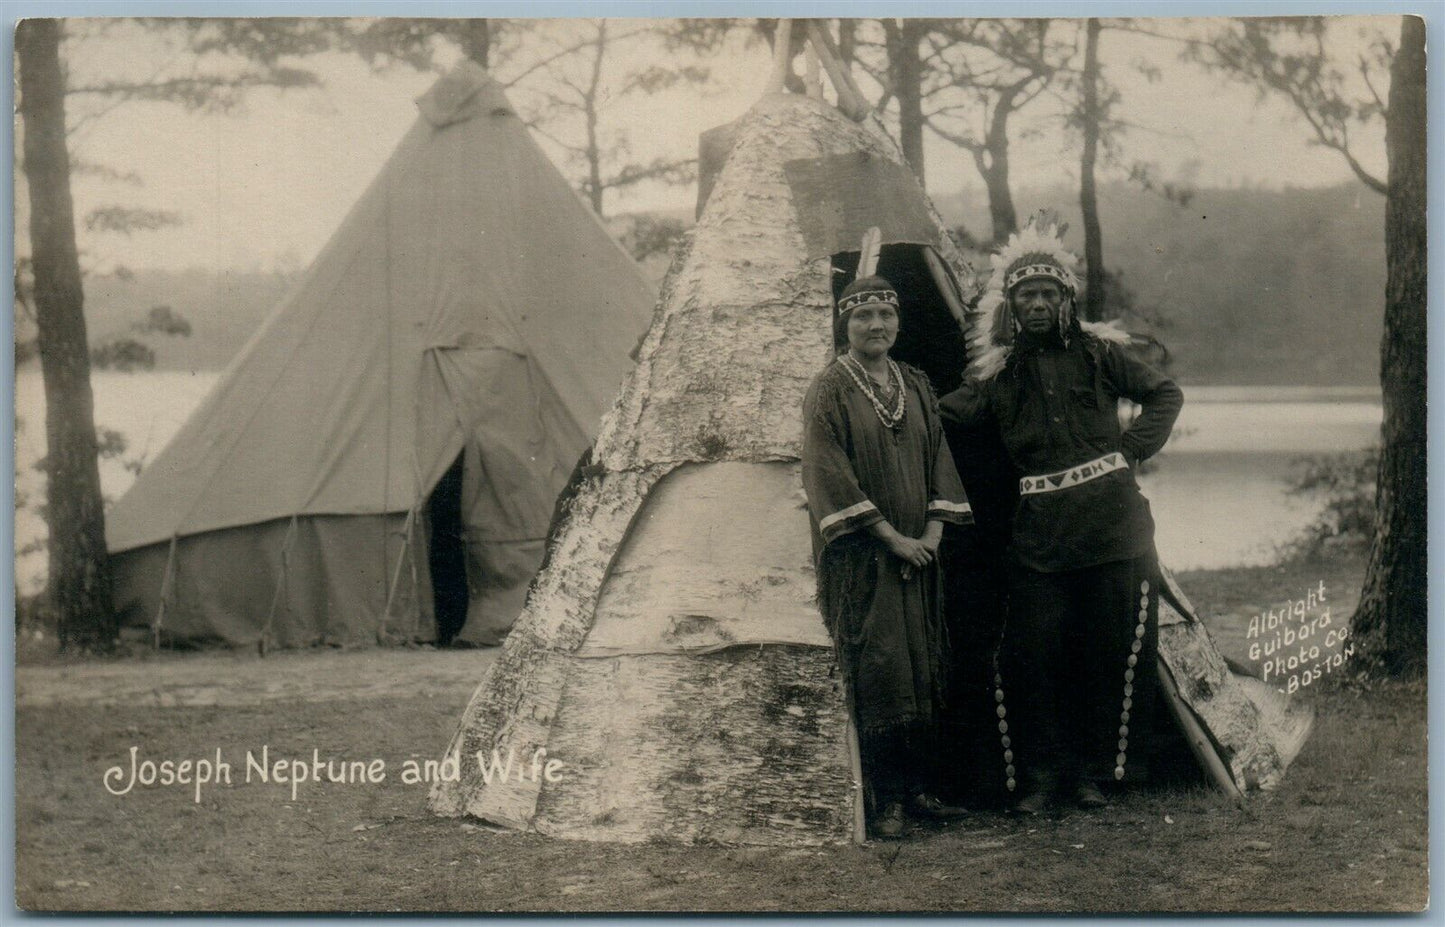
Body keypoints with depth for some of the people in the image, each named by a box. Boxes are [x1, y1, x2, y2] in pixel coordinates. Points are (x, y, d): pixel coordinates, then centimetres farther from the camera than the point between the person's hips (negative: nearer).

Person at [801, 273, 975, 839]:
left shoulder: (916, 388, 14)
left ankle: (918, 787, 14)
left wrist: (933, 532, -3)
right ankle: (886, 801, -5)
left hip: (917, 553, 6)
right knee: (876, 674, -9)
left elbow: (939, 460, 13)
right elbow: (829, 474, -11)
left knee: (922, 671, 6)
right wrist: (892, 537, -14)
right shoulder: (829, 393, -4)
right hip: (859, 557, -6)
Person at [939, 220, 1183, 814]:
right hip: (1038, 529, 1)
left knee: (1110, 649, 2)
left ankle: (1093, 771, 13)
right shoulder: (997, 371, 10)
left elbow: (1165, 395, 14)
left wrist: (1132, 450, 4)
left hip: (1111, 520, -1)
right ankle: (1039, 774, 9)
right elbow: (946, 417, 7)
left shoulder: (1097, 352, 8)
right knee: (1032, 653, -3)